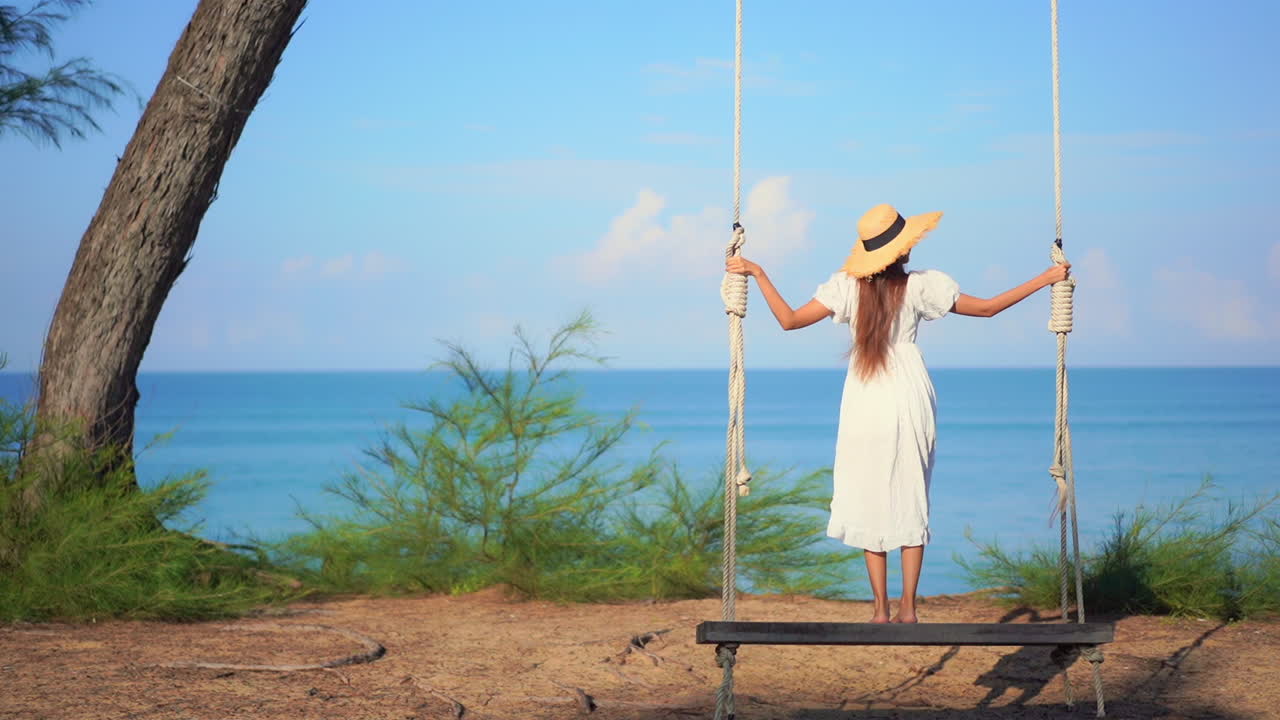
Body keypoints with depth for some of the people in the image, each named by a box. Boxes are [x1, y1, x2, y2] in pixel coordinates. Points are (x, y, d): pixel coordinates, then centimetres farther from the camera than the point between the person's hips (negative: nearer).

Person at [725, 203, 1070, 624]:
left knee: (869, 499, 7)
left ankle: (881, 610, 5)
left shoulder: (848, 286, -4)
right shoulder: (921, 285, -6)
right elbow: (987, 308, 1)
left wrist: (756, 272, 3)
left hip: (864, 402, 1)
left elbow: (789, 320, -4)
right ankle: (908, 607, 6)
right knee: (911, 498, 9)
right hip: (908, 396, -1)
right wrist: (1046, 278, 8)